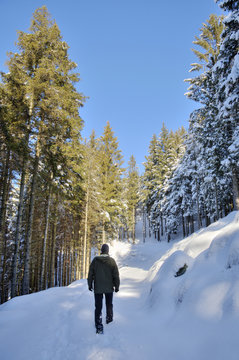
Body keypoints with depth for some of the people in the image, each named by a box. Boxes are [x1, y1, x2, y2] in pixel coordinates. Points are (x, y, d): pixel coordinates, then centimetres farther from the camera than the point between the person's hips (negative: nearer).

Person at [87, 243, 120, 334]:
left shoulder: (95, 260, -6)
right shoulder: (112, 261, -9)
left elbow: (90, 274, 0)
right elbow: (116, 275, -5)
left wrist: (90, 284, 11)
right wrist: (117, 286, 5)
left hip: (97, 288, 0)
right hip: (109, 288, 0)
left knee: (98, 307, 5)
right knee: (109, 304, 23)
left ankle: (99, 327, 3)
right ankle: (109, 318, 38)